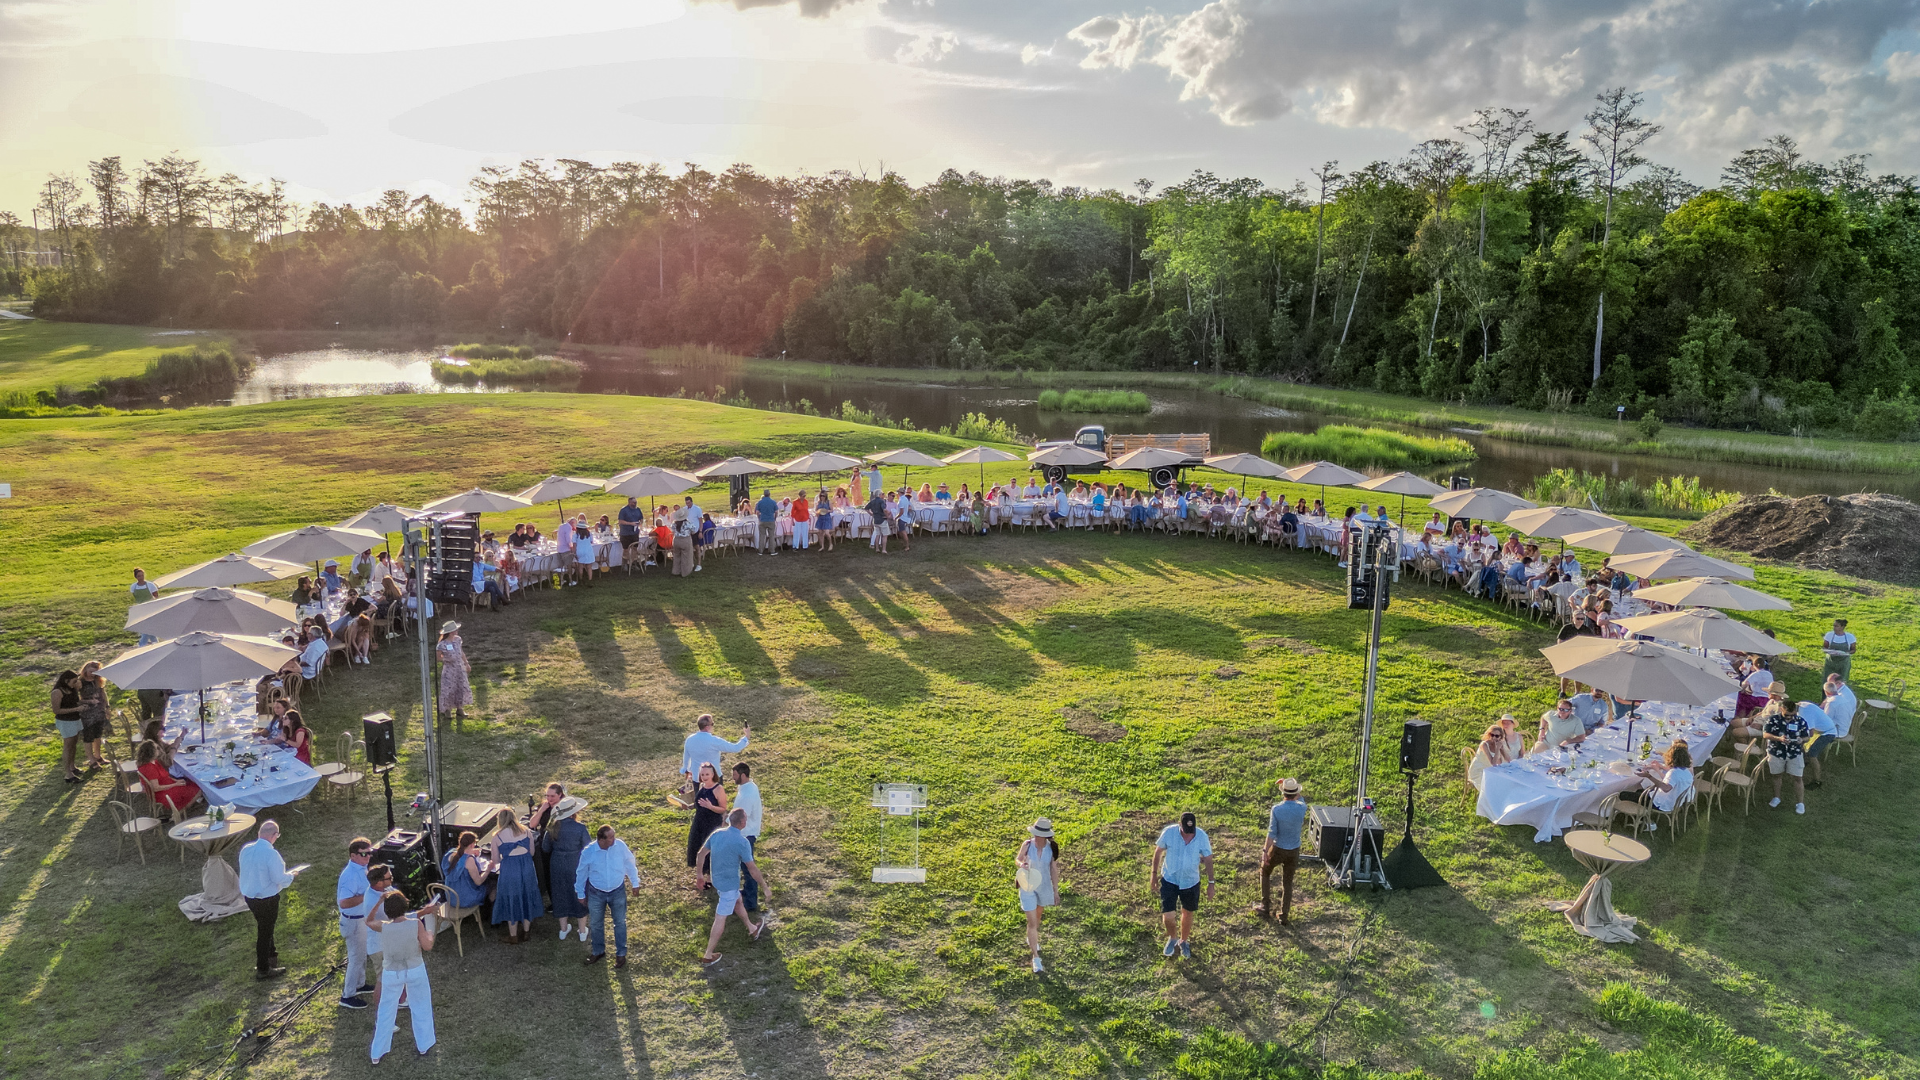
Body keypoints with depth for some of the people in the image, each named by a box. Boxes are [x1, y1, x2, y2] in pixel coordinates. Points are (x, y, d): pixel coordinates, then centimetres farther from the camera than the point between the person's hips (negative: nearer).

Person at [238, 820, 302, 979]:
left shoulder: (246, 849, -4)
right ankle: (263, 969, 22)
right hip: (267, 899, -7)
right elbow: (279, 879, -22)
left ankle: (271, 955, 47)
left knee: (265, 928, 27)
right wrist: (291, 875, -2)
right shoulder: (271, 854, -27)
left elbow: (247, 871, 9)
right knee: (265, 932, 9)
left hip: (249, 896, 7)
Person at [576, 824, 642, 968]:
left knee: (620, 923, 13)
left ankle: (621, 953, 32)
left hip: (617, 892, 0)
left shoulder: (620, 846, -20)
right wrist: (580, 894, 4)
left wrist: (635, 883, 3)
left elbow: (629, 864, -4)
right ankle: (598, 951, 43)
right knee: (596, 924, 19)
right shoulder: (588, 852, -22)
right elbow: (581, 874, -6)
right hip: (596, 894, 0)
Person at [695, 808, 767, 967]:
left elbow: (702, 853, 6)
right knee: (721, 918, 2)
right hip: (729, 883, -8)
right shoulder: (742, 841, -24)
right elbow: (752, 868, -19)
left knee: (737, 901, 28)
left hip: (716, 878, 8)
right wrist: (764, 885, -7)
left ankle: (752, 929, 49)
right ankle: (708, 956, 7)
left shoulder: (717, 833, -4)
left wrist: (699, 874, 19)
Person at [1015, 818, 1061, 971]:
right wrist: (1021, 864, -28)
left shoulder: (1052, 848, -17)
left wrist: (1056, 891, 1)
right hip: (1028, 886, -2)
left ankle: (1031, 939, 53)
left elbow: (1054, 870, -5)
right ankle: (1035, 957, 6)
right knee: (1032, 922, -3)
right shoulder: (1027, 845, -20)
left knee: (1037, 916, 25)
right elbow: (1017, 859, -3)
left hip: (1044, 886, 2)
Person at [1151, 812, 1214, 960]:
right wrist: (1154, 874, 0)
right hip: (1169, 880, -1)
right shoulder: (1169, 832, -21)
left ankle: (1184, 941, 45)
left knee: (1187, 913, 18)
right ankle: (1172, 938, 30)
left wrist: (1211, 883, -2)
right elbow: (1158, 852, -5)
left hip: (1191, 881, 1)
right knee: (1167, 917, -4)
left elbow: (1208, 859, -6)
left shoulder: (1202, 836, -19)